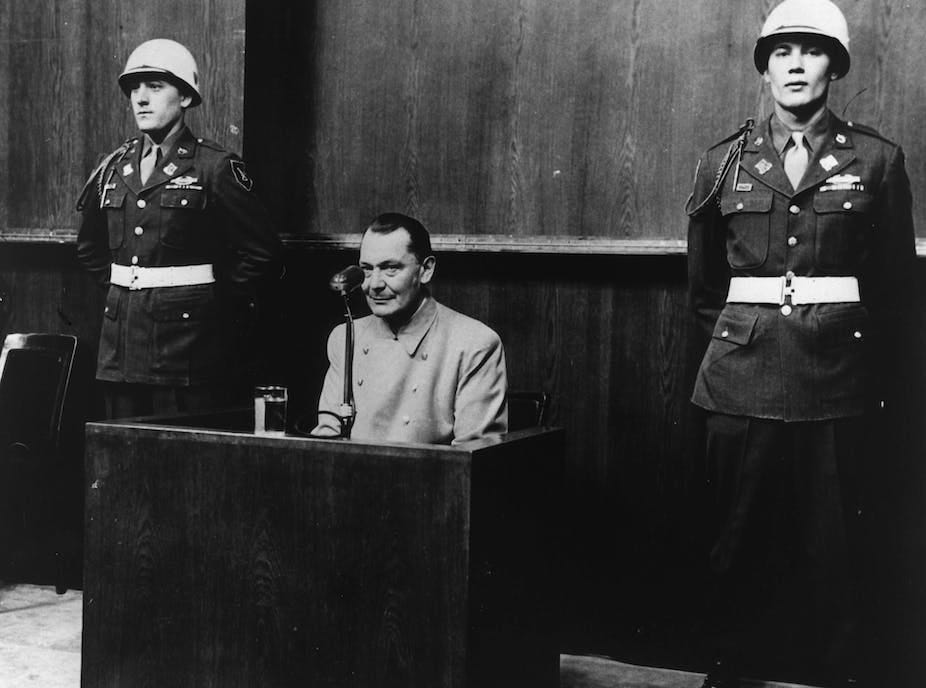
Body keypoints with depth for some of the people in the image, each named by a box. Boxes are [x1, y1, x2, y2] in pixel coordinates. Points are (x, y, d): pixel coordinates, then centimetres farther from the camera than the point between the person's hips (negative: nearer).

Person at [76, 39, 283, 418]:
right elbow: (89, 247, 27)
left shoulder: (215, 167, -6)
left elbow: (263, 252, -7)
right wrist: (120, 286, 15)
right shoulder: (114, 167, 11)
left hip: (188, 335, -5)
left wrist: (215, 304, -2)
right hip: (121, 345, 6)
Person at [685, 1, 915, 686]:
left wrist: (881, 385, 9)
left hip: (837, 376, -1)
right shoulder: (725, 162, 6)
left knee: (832, 540, 4)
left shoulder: (876, 160, 3)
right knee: (740, 533, 7)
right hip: (743, 374, 1)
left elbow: (893, 283, 8)